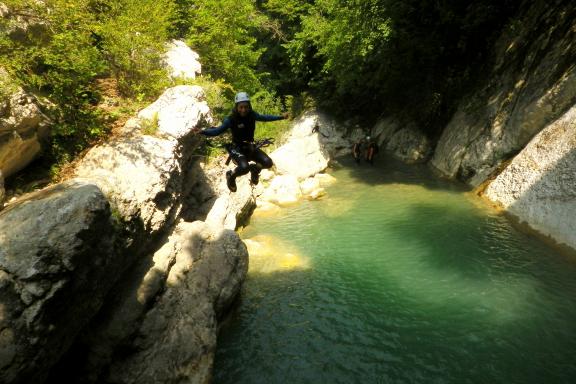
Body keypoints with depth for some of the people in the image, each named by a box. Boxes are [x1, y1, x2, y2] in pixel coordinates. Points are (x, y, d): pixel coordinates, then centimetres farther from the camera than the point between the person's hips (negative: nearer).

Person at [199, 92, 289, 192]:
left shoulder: (252, 115, -6)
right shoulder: (231, 119, -17)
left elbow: (265, 117, 11)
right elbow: (217, 131, -16)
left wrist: (281, 117, 16)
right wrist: (202, 131, -32)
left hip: (250, 147, 4)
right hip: (237, 148, -4)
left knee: (268, 163, -18)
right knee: (244, 167, -34)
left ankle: (255, 168, 17)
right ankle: (231, 175, 2)